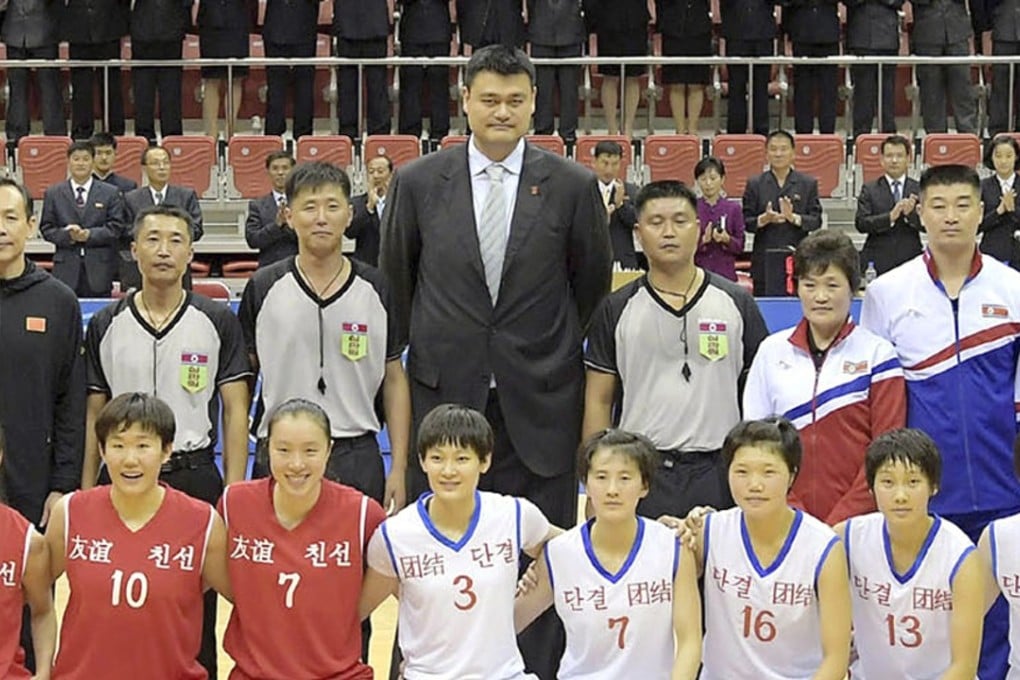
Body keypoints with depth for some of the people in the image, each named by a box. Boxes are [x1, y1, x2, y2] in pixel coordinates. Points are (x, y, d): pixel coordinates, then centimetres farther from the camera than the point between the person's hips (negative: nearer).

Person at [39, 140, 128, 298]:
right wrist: (67, 235, -12)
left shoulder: (111, 193, 7)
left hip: (99, 269, 0)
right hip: (66, 269, 0)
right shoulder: (53, 193, 10)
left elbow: (116, 227, 0)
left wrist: (89, 234, -13)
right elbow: (46, 228, 7)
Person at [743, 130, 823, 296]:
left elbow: (816, 221, 3)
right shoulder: (755, 184, 8)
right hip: (765, 261, 0)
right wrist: (763, 219, -15)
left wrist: (794, 218, -16)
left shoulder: (808, 184, 8)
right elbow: (746, 222, 5)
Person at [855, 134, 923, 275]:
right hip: (877, 262, -1)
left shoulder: (919, 189, 8)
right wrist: (890, 217, -19)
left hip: (910, 262, 1)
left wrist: (911, 213, -20)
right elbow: (860, 223, -5)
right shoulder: (869, 189, 6)